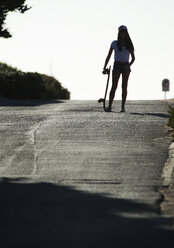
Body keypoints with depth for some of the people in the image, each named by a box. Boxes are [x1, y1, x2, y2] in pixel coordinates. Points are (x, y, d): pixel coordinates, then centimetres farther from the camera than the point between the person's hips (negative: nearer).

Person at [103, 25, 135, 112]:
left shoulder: (129, 45, 7)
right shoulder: (115, 43, 4)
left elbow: (133, 58, 9)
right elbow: (108, 56, 5)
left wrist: (129, 65, -10)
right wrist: (105, 67, -4)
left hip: (126, 66, 1)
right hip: (117, 66, -1)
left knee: (124, 87, -1)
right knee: (114, 86, -9)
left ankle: (123, 107, 1)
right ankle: (109, 106, -12)